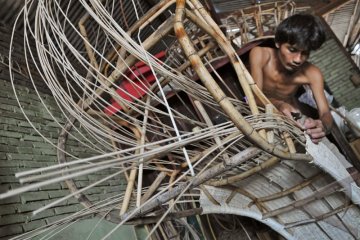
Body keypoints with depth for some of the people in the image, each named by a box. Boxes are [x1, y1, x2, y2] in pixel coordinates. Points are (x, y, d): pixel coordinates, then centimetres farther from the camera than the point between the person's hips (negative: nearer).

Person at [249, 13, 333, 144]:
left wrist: (323, 126, -54)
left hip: (290, 115, 1)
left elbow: (325, 113, -27)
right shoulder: (260, 55, -27)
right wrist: (278, 105, -54)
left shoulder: (312, 74, -24)